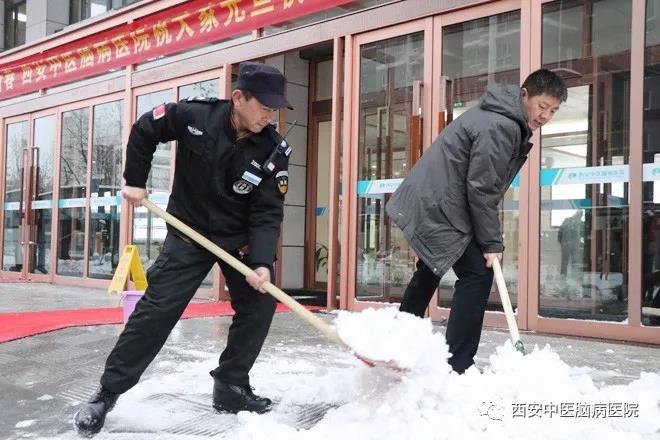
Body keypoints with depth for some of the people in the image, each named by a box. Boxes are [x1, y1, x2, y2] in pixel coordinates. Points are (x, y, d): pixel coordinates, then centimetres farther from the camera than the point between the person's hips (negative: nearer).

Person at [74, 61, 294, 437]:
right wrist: (135, 180, -1)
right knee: (157, 310, -7)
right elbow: (144, 130, 0)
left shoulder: (275, 151, -15)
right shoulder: (193, 116, -18)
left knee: (260, 304, -3)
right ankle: (108, 392, 4)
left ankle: (231, 386, 14)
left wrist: (262, 261, -29)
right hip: (190, 232, -2)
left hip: (241, 237, 3)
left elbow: (267, 213, -16)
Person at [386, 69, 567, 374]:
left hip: (426, 203, 11)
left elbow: (486, 185, 17)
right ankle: (456, 368, -9)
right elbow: (480, 189, -21)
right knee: (477, 273, -11)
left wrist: (489, 238, 11)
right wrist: (491, 242, -15)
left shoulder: (510, 122, 14)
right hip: (438, 208, -11)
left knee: (429, 272, 24)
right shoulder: (500, 126, -20)